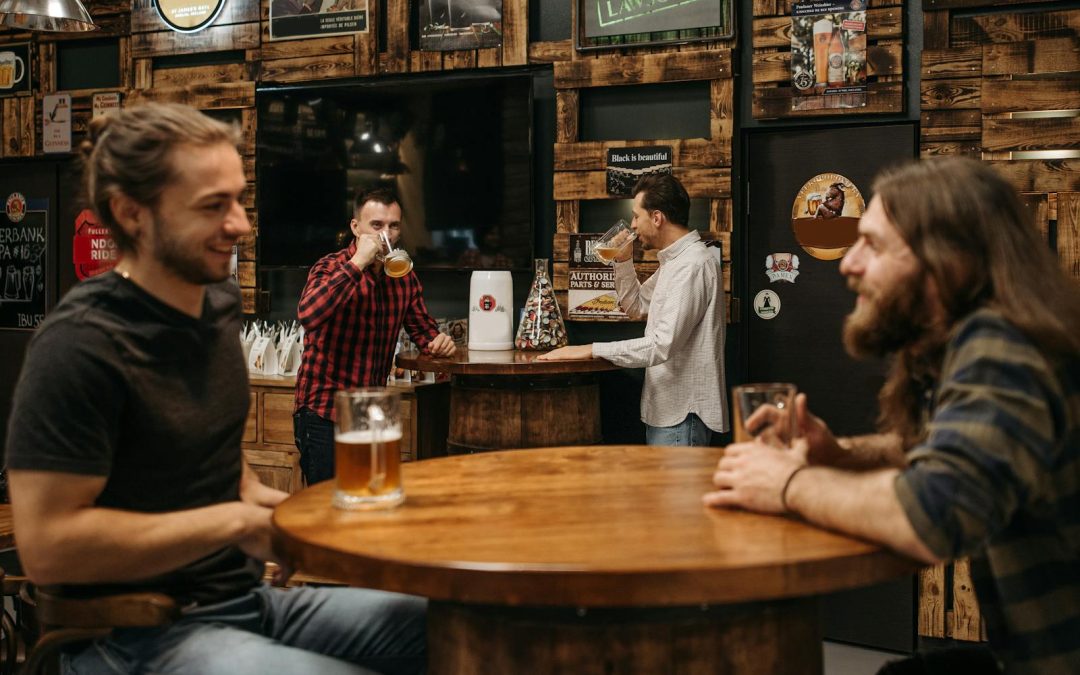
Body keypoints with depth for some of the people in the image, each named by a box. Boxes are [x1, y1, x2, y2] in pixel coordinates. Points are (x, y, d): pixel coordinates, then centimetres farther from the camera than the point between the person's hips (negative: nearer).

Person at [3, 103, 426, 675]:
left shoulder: (220, 303, 6)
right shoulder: (82, 343, -19)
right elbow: (47, 546, -24)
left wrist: (252, 493, 4)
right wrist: (235, 522, -18)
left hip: (250, 600, 8)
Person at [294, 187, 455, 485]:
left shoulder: (405, 277, 8)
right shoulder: (332, 267, -10)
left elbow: (422, 328, 18)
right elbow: (308, 315, -30)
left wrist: (437, 341, -7)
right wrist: (357, 263, -28)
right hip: (323, 412, -6)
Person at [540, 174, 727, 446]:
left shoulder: (694, 265, -20)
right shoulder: (674, 262, 14)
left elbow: (663, 344, -27)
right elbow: (635, 306, 26)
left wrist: (591, 350, -24)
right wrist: (623, 260, 10)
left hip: (683, 413, -10)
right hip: (665, 410, 10)